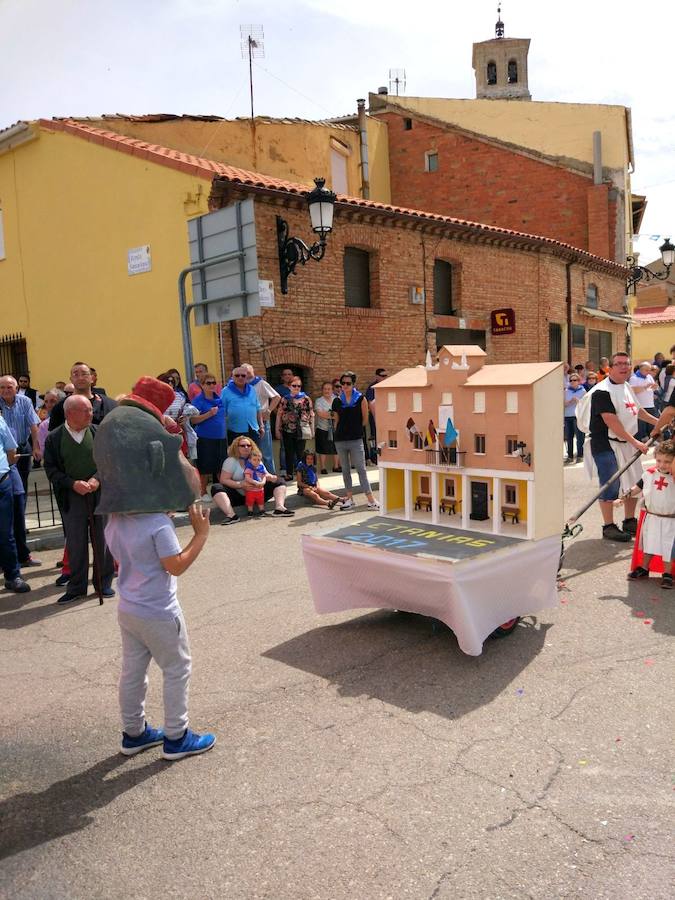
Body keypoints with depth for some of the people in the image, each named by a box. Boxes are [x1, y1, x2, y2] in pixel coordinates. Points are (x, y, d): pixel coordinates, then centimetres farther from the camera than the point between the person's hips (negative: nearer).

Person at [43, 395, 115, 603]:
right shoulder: (54, 438, -2)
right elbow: (50, 469, -2)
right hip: (72, 498, 0)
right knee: (75, 544, 6)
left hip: (100, 494, 1)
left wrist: (97, 479, -16)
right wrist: (73, 484, -15)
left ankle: (104, 582, 23)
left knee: (102, 541, 9)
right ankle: (77, 587, 19)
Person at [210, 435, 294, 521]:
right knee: (216, 488, -29)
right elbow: (223, 480, -12)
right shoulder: (230, 461, -2)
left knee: (279, 481, -3)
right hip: (238, 496, -4)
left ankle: (279, 507, -27)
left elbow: (266, 476, 11)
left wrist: (271, 477, -14)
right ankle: (231, 515, -48)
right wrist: (240, 484, -27)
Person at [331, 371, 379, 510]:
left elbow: (365, 419, 4)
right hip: (340, 440, 4)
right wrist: (340, 432, 9)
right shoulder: (337, 401, 7)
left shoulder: (361, 399, -1)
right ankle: (349, 498, 19)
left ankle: (370, 499, -6)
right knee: (345, 470, 10)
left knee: (361, 469, -7)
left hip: (356, 440, -3)